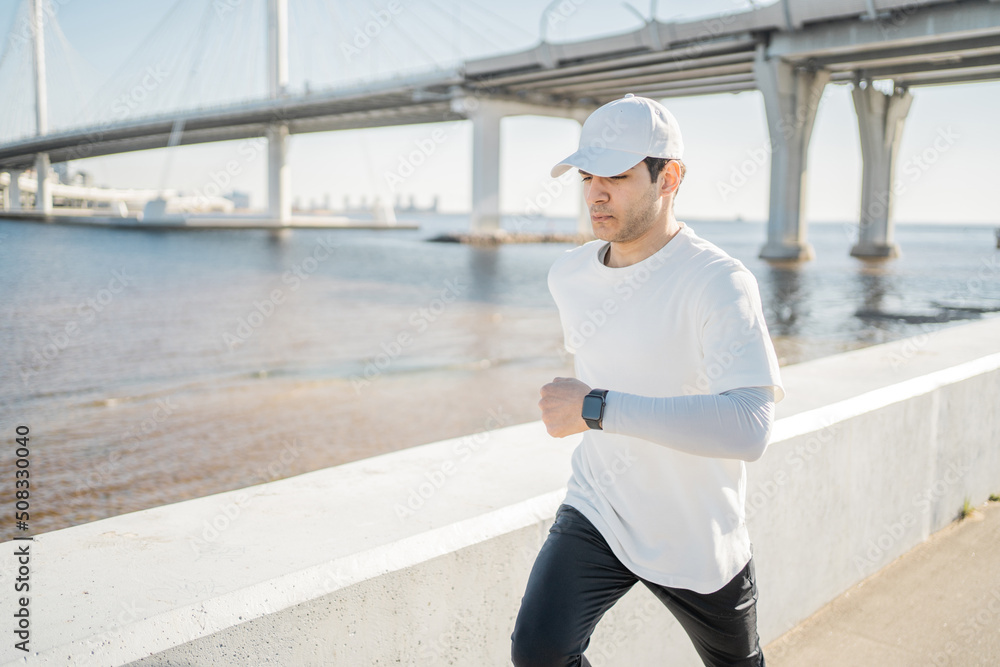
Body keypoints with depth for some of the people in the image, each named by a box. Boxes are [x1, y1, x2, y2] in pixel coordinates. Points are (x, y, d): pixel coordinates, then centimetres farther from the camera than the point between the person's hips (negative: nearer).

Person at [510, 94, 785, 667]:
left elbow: (749, 430, -37)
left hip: (701, 540, -3)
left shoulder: (720, 282, -24)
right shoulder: (569, 276, -3)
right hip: (596, 515, 3)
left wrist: (598, 409, -38)